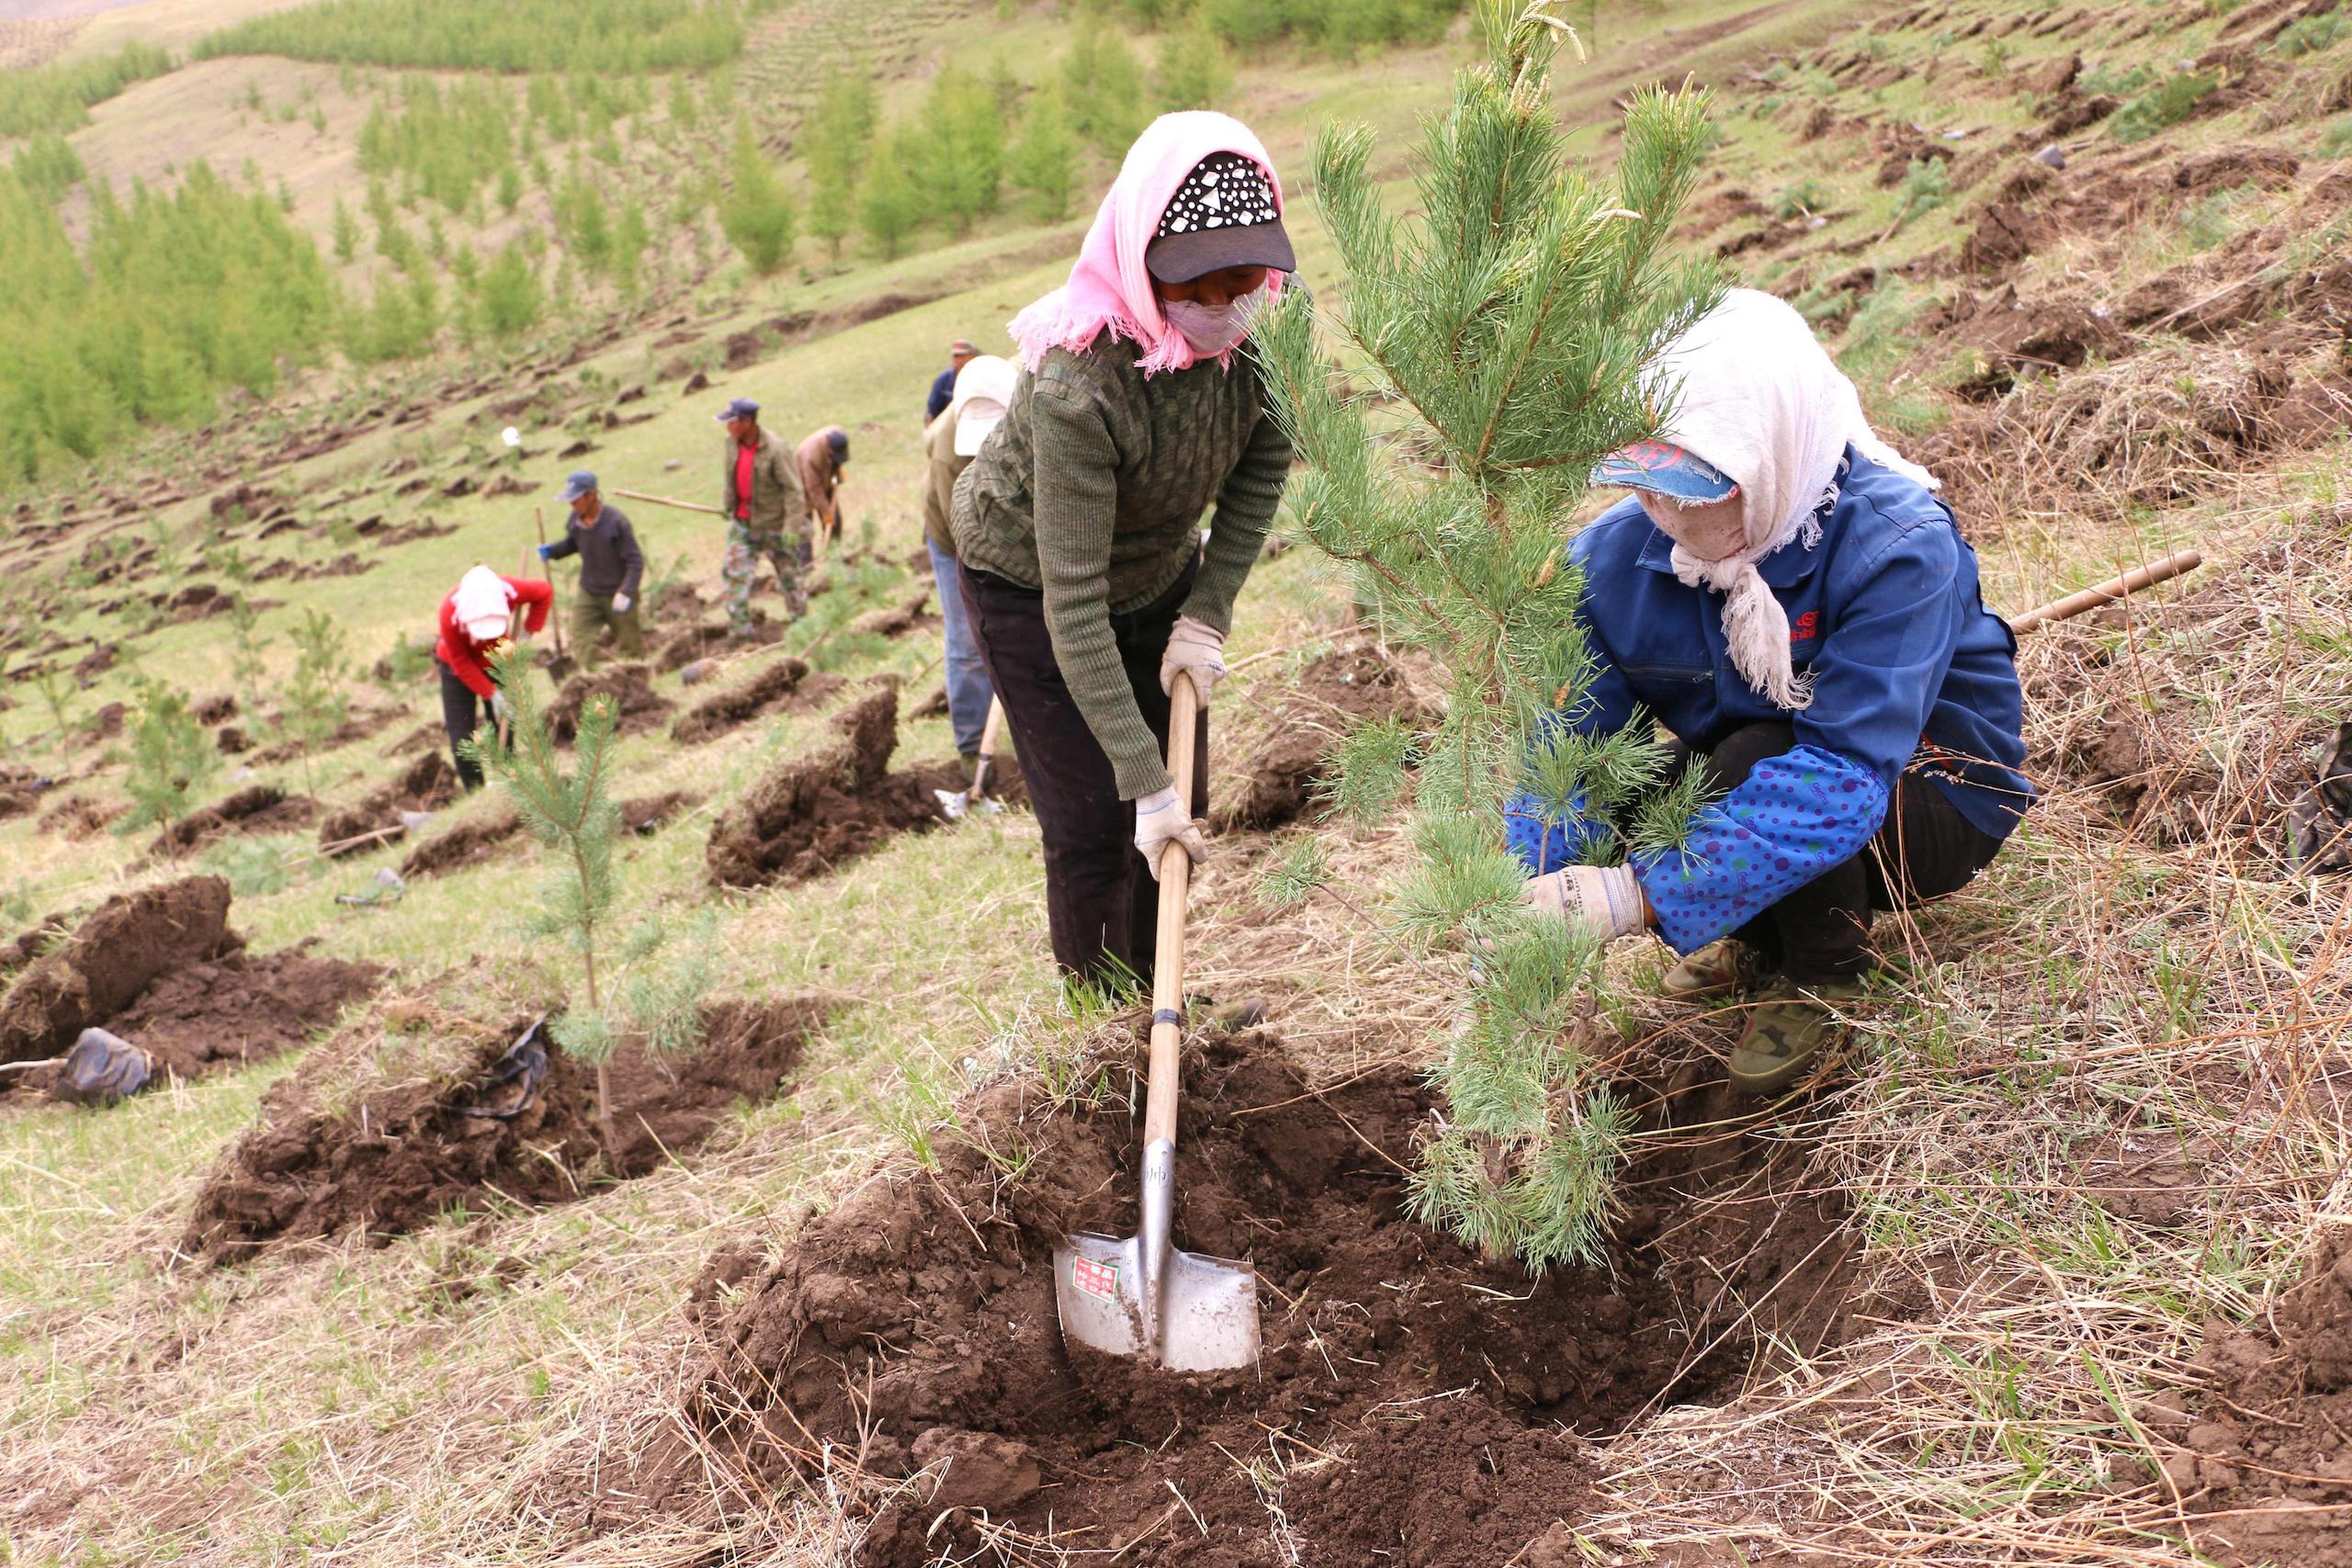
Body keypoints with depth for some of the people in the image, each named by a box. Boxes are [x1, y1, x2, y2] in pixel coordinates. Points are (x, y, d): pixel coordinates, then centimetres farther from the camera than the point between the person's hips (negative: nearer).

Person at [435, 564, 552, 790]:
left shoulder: (509, 590, -33)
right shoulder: (450, 612, -37)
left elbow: (545, 592, -11)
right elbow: (461, 663, -23)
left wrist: (528, 632, -19)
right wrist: (491, 693, -25)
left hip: (497, 663, 2)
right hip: (459, 669, -2)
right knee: (462, 738, -7)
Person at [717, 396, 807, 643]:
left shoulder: (775, 450, -23)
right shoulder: (732, 443, -4)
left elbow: (793, 489, -20)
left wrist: (792, 527, -22)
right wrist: (726, 504, 18)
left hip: (772, 523, -5)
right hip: (741, 522, 6)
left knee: (788, 573, 11)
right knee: (735, 573, 0)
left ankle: (801, 620, 29)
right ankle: (740, 631, 6)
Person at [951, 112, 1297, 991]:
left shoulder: (1261, 324, -23)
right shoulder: (1078, 383, -40)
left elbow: (1265, 465, -5)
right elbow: (1074, 604, -37)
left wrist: (1208, 612, -14)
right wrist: (1143, 779, -36)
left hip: (1156, 570, 6)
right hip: (1027, 583, -6)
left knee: (1183, 804, 10)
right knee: (1094, 825, -6)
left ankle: (1155, 996, 32)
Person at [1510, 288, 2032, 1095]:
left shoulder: (1896, 546, -32)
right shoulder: (1615, 558, -18)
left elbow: (1845, 770, -42)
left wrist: (1642, 895, -51)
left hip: (1932, 802, -5)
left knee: (1753, 759, -34)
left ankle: (1828, 970, -4)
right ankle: (1765, 937, 6)